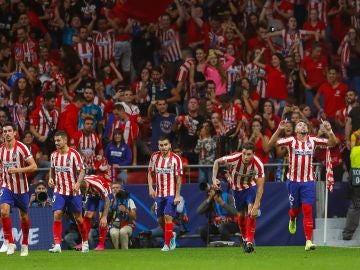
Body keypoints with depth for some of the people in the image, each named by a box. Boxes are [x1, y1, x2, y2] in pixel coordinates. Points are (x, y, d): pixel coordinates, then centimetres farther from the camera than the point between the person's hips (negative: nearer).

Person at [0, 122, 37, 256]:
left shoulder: (21, 148, -14)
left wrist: (18, 170, -27)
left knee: (24, 216, 10)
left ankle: (25, 244, 29)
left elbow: (34, 166, -17)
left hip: (21, 188, -2)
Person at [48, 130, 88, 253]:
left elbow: (82, 170, -10)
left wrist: (78, 183, -25)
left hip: (73, 192, -3)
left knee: (78, 218, 5)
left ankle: (85, 242, 25)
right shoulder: (54, 155, 5)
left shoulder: (74, 154, -10)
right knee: (57, 215, -13)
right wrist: (51, 179, 1)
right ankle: (57, 245, -15)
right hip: (59, 191, 3)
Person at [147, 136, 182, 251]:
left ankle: (167, 244, -9)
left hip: (171, 194, -5)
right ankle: (171, 235, 37)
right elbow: (150, 173, 11)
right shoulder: (154, 157, 2)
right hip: (159, 193, 5)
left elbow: (178, 178, -8)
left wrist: (177, 195, -12)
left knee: (168, 217, -14)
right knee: (160, 219, 10)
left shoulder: (175, 159, -9)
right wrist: (150, 188, -2)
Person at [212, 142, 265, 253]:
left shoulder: (258, 164, -32)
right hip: (237, 188, 2)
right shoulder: (235, 158, -31)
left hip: (251, 187, -2)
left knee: (251, 213, -21)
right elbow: (217, 162, -12)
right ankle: (244, 238, 34)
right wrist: (214, 179, -23)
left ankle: (250, 242, -17)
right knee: (241, 215, 9)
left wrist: (256, 206, -36)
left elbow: (260, 187, -30)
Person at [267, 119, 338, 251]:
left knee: (307, 210, -9)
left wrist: (329, 130, -16)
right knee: (295, 209, 12)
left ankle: (308, 241, -10)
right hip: (293, 180, 0)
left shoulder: (313, 140, 2)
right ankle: (292, 220, 51)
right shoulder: (291, 140, -4)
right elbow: (271, 143, -13)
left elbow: (332, 142, 2)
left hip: (308, 181, 0)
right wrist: (279, 130, -26)